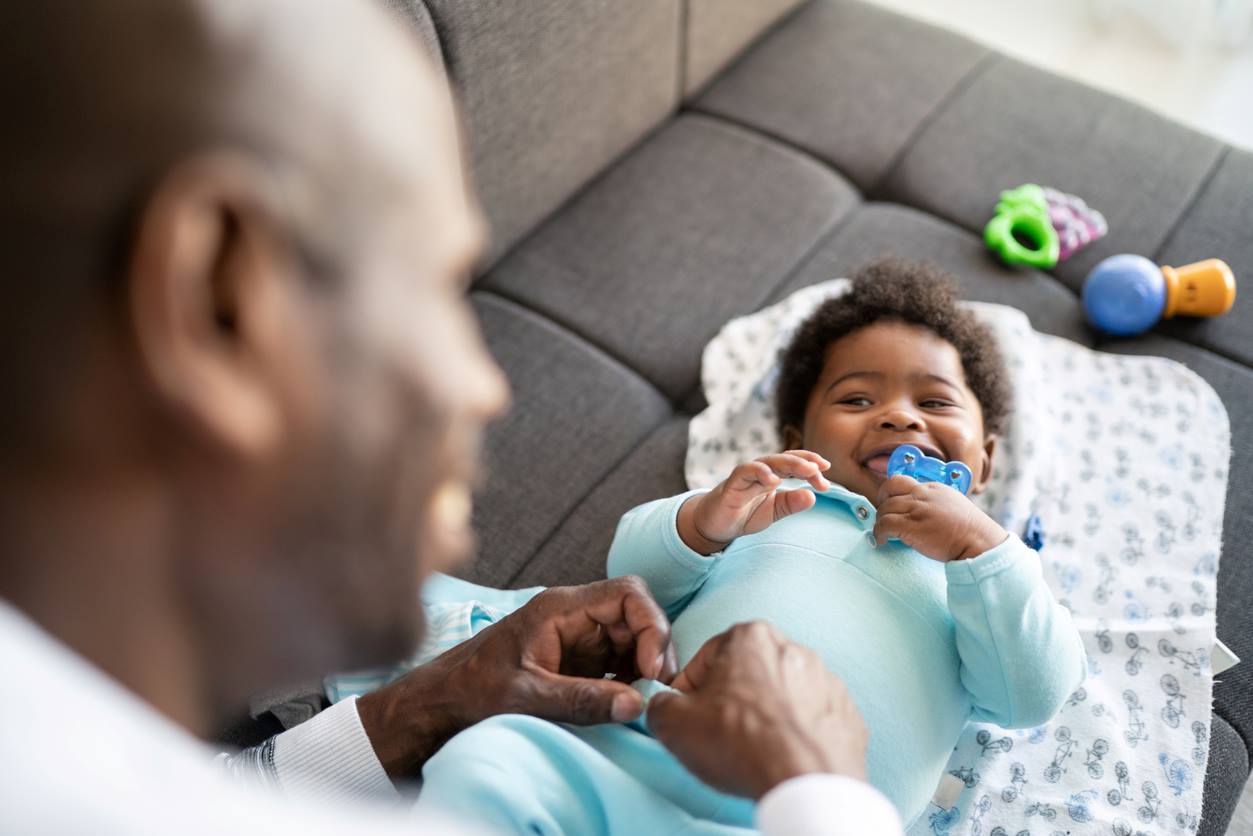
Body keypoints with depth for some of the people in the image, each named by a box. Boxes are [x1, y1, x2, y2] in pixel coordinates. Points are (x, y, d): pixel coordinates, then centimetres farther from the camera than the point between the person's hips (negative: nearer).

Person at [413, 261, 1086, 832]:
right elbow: (633, 571, 15)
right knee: (484, 757, -23)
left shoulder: (982, 565, 25)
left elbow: (1034, 698, 9)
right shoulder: (765, 508, 26)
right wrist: (702, 522, -6)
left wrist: (979, 545, -1)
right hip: (629, 759, 2)